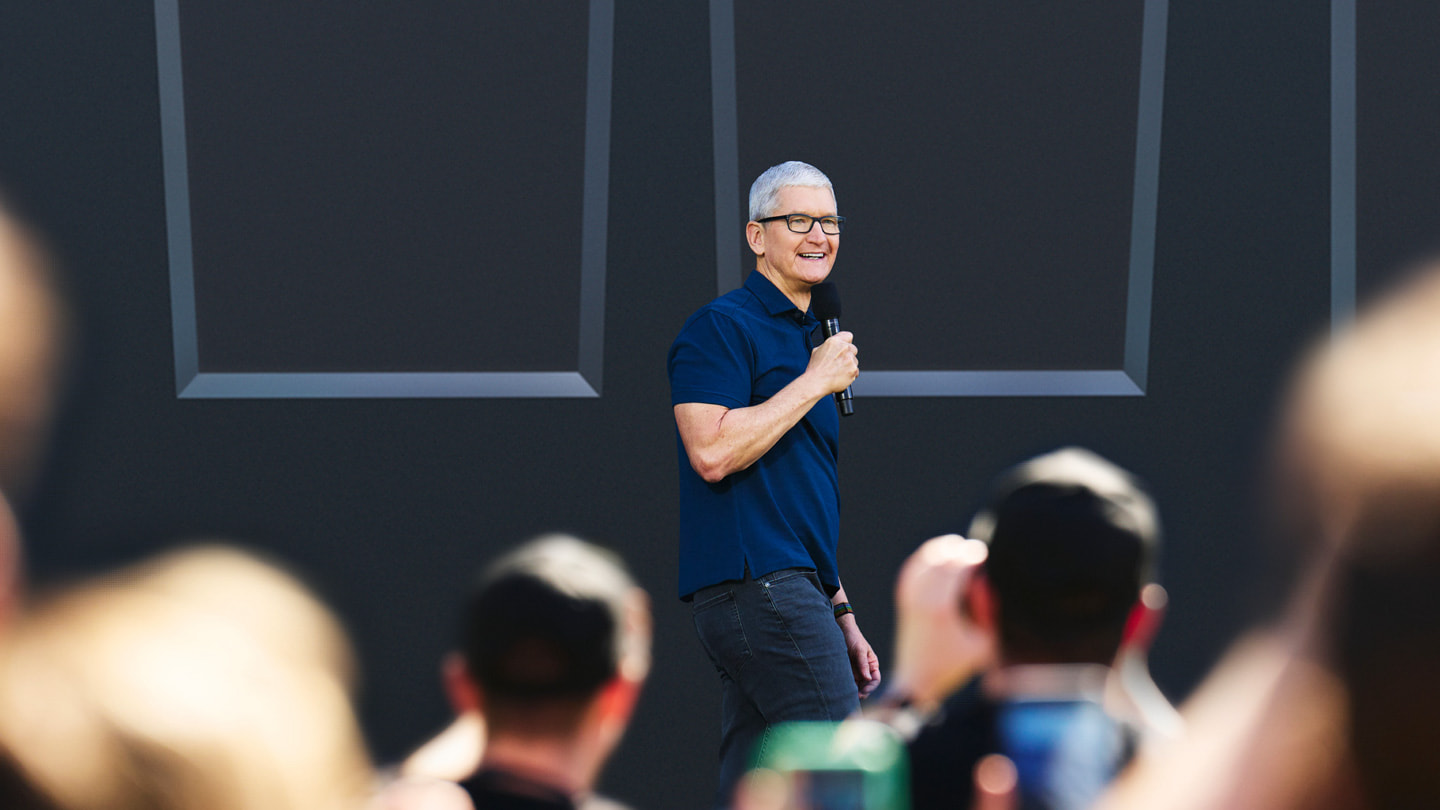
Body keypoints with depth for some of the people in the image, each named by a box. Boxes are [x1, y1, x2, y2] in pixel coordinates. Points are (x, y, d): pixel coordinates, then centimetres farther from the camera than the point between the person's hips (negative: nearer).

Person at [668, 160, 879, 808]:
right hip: (756, 584, -9)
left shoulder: (805, 340, 24)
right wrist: (815, 382, -11)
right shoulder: (722, 328, -4)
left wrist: (841, 616, 24)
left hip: (792, 587, 9)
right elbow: (712, 452, -19)